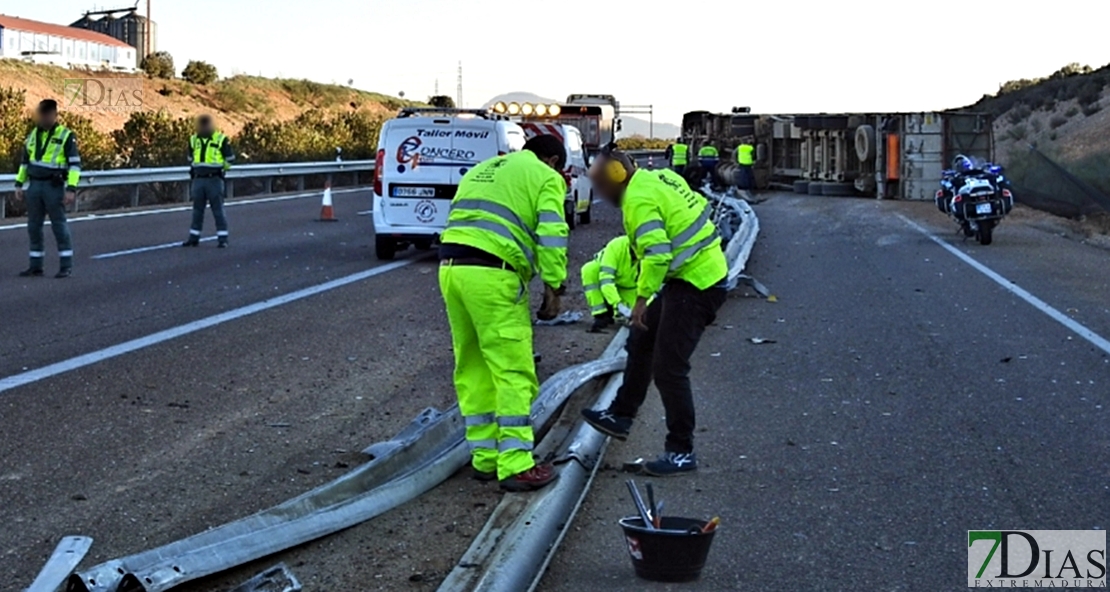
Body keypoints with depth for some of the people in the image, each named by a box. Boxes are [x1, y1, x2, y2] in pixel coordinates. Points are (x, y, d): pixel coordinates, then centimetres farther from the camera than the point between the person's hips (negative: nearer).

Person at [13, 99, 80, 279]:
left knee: (59, 225, -2)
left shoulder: (66, 136, -6)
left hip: (54, 187, -6)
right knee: (34, 227, 7)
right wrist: (19, 184, 15)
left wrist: (71, 189, -18)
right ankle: (36, 266, 15)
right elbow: (25, 161, 21)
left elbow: (75, 164, -10)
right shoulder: (33, 135, 13)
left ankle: (66, 266, 5)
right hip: (34, 186, 6)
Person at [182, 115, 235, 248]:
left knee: (218, 210, -4)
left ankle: (222, 239, -1)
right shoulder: (194, 140, 10)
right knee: (197, 210, 10)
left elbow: (230, 159, 3)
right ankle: (194, 238, 16)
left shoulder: (221, 139, -5)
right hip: (198, 180, 5)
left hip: (214, 180, -4)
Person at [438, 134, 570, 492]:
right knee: (513, 371, -3)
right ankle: (516, 466, -3)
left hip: (451, 267, 8)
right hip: (491, 274, -7)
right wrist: (553, 286, -4)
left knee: (472, 370, 13)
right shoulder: (546, 178, 8)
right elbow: (551, 234, -6)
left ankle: (485, 458, 20)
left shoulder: (481, 171, 30)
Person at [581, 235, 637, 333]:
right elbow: (605, 280, -42)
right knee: (590, 269, -35)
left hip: (627, 289, 2)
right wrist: (618, 304, -54)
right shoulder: (615, 246, -36)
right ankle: (601, 315, -28)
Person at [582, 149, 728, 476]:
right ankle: (621, 416, 31)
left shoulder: (638, 200, -19)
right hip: (708, 269, 11)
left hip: (695, 284, -11)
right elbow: (700, 205, 19)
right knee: (641, 341, 20)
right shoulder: (658, 178, 9)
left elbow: (657, 254, -28)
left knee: (668, 369, -5)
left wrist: (642, 297, -20)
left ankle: (681, 452, 4)